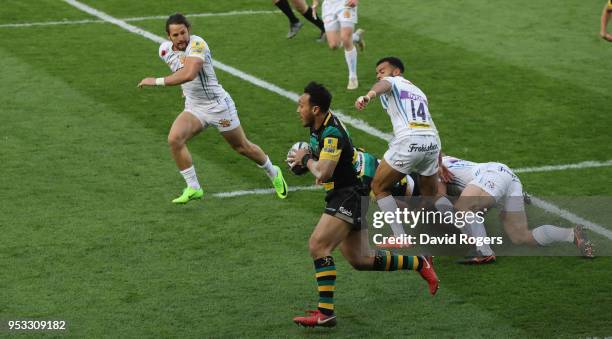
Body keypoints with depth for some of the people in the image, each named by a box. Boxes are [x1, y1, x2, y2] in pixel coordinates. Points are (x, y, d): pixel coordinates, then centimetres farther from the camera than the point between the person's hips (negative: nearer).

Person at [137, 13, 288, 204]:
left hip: (218, 105, -5)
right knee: (174, 139, -20)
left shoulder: (197, 44, -25)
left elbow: (189, 74, -41)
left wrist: (157, 81, -37)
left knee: (242, 147, 10)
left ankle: (273, 173, 38)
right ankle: (193, 188, -10)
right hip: (193, 108, 6)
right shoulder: (165, 50, -2)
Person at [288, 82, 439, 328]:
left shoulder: (332, 133, -22)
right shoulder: (317, 126, 7)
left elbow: (322, 173, -28)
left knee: (318, 245, -21)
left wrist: (306, 159, -10)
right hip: (341, 197, 10)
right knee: (360, 260, 13)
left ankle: (325, 313, -21)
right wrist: (304, 158, 6)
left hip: (349, 196, -10)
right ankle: (419, 264, 27)